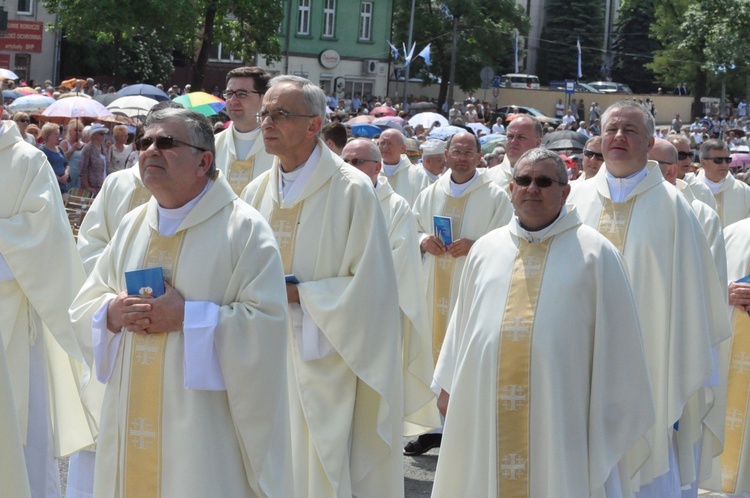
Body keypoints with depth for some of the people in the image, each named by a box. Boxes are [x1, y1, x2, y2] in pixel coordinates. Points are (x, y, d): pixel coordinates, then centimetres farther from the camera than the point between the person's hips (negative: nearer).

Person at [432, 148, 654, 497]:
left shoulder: (595, 253, -1)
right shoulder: (485, 250, 12)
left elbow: (615, 343, 0)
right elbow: (463, 324, 17)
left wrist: (614, 423, 0)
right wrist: (448, 387, 14)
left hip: (560, 419, -3)